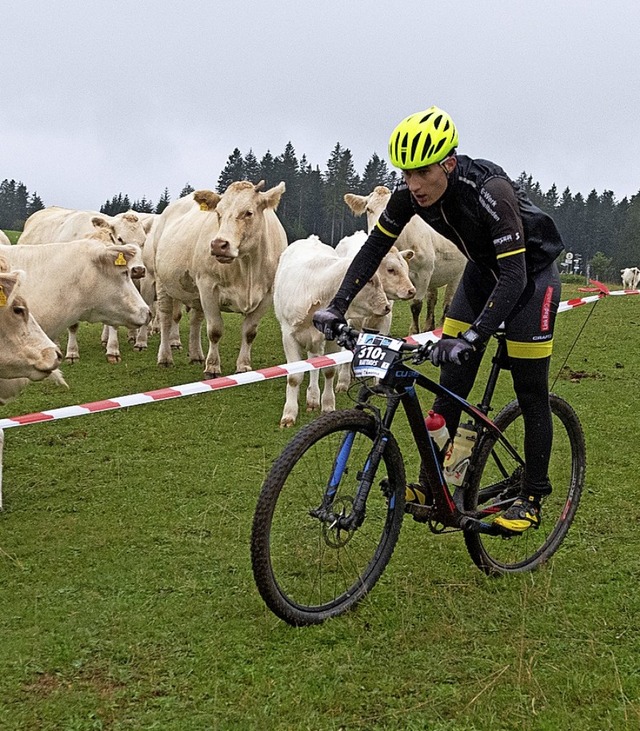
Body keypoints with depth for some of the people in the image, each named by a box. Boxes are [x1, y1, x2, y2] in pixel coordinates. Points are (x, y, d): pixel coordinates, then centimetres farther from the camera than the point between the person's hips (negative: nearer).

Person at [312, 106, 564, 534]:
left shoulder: (490, 192, -37)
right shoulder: (412, 192, -19)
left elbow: (514, 276, -39)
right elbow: (375, 247, -9)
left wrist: (470, 338, -48)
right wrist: (337, 306, -19)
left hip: (531, 272, -6)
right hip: (483, 270, 6)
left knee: (531, 393, -4)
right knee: (451, 383, -1)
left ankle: (532, 499, 8)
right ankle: (431, 485, 7)